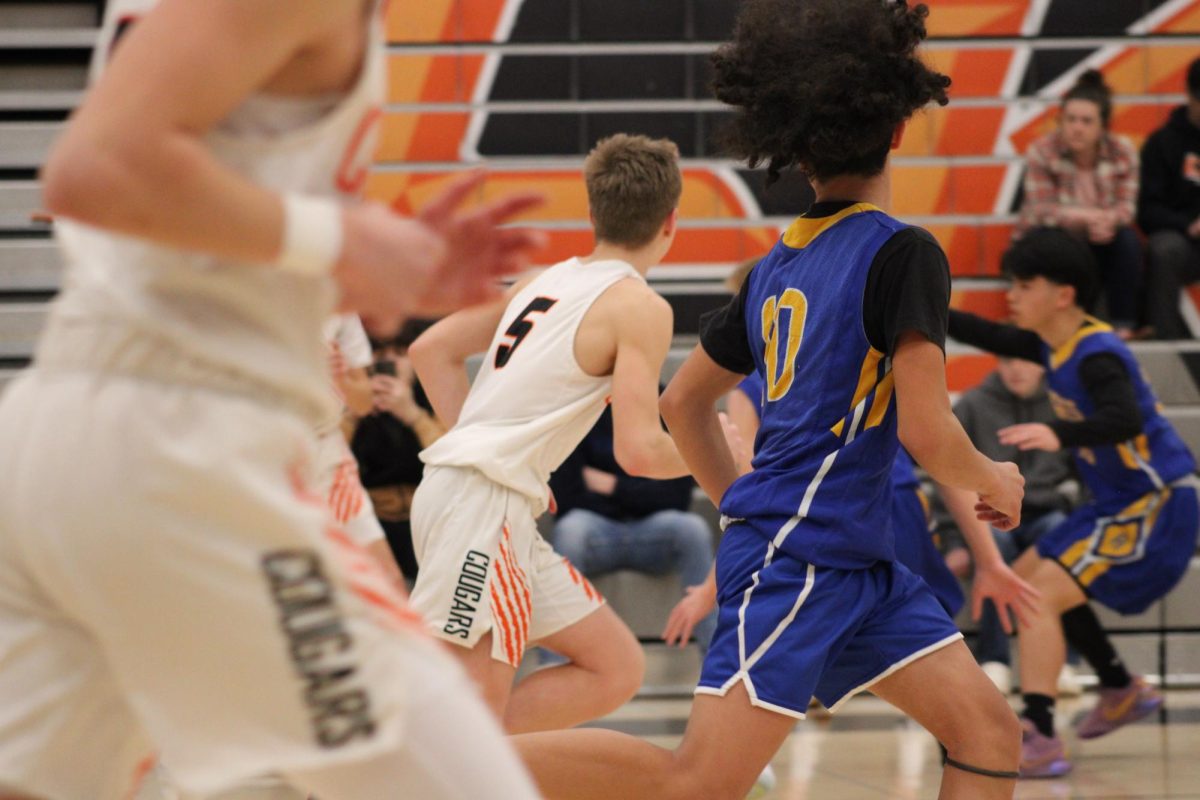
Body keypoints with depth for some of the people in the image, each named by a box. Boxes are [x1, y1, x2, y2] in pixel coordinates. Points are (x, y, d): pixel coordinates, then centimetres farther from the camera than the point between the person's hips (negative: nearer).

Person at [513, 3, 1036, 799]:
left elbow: (684, 403, 22)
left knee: (990, 731, 4)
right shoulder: (903, 254, -10)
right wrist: (992, 480, 4)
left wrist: (743, 511, 32)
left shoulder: (780, 263, 15)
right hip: (798, 556, -9)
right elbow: (927, 432, -16)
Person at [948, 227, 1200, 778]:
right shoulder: (1056, 345, 4)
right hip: (1120, 503, 10)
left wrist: (1059, 436, -56)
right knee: (1024, 579, 22)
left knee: (1039, 597, -20)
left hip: (1154, 506, -10)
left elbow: (1125, 420, -41)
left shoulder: (1096, 356, -24)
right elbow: (995, 339, 18)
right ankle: (1122, 691, 32)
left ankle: (1038, 739, -26)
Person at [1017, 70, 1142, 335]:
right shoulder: (1041, 152, -18)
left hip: (1097, 242, 2)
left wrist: (1109, 220, -38)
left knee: (1127, 239, -27)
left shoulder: (1123, 151, -9)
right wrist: (1087, 217, -39)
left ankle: (1123, 324, -20)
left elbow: (1127, 207, -13)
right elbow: (1041, 211, -24)